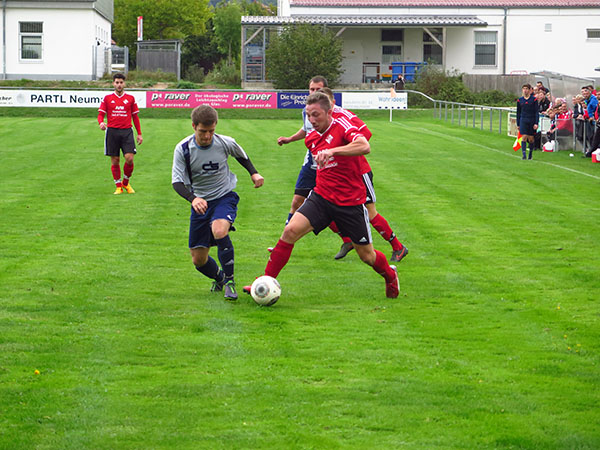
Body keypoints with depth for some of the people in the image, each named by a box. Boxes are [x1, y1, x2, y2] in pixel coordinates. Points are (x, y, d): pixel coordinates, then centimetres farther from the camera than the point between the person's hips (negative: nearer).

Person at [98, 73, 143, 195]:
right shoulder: (107, 98, 7)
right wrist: (101, 122, -17)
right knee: (115, 160, 1)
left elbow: (135, 117, 13)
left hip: (127, 131, 0)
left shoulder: (130, 98, 9)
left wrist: (139, 134, 9)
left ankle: (126, 182, 12)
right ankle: (118, 187, 11)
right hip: (112, 131, 0)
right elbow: (101, 114, 6)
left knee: (129, 158, -11)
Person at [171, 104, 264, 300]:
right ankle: (219, 278, 37)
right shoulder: (183, 149, -14)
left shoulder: (226, 143, -12)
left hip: (225, 196, -2)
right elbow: (177, 181, -17)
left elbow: (241, 156, 12)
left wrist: (254, 173, 2)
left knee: (219, 231, -35)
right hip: (200, 202, 2)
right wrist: (193, 198, -35)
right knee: (198, 260, 3)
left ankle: (229, 280, -17)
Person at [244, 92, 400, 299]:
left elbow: (364, 146, -34)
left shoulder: (341, 126, -14)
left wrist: (332, 151, -42)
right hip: (321, 197, 5)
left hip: (350, 203, -5)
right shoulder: (311, 138, 8)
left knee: (367, 256, 7)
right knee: (290, 231, -18)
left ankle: (390, 275, 40)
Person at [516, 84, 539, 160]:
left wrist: (536, 123, -10)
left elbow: (537, 112, -2)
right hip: (523, 120, 1)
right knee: (524, 137, -10)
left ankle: (530, 154, 20)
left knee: (531, 138, 4)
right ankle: (524, 155, -14)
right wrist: (518, 124, 13)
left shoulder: (534, 99, -1)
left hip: (532, 121, -1)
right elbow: (518, 113, 13)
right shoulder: (519, 100, 6)